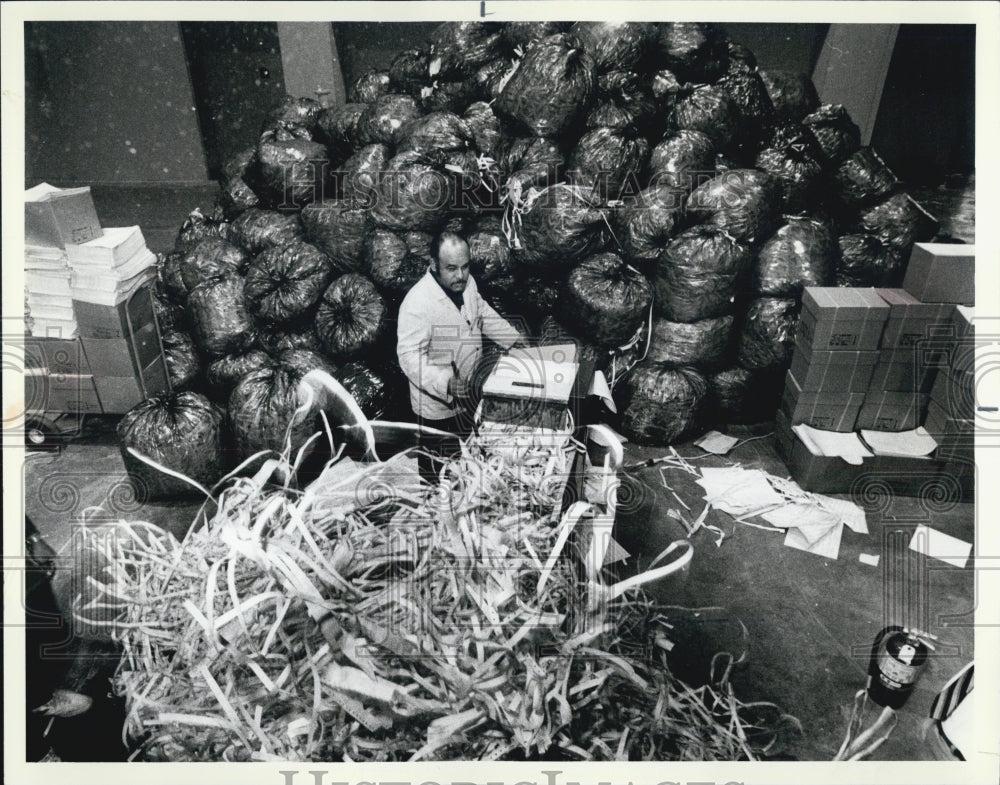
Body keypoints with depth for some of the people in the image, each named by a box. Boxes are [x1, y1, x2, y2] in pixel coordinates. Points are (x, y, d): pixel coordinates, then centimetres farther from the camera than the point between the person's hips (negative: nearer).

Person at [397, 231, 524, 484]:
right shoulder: (417, 303, -31)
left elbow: (484, 314, 13)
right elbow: (409, 355, -32)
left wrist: (514, 338, 5)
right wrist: (442, 382, -46)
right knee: (437, 462, 14)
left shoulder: (467, 283, -5)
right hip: (437, 401, -7)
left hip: (468, 392, 8)